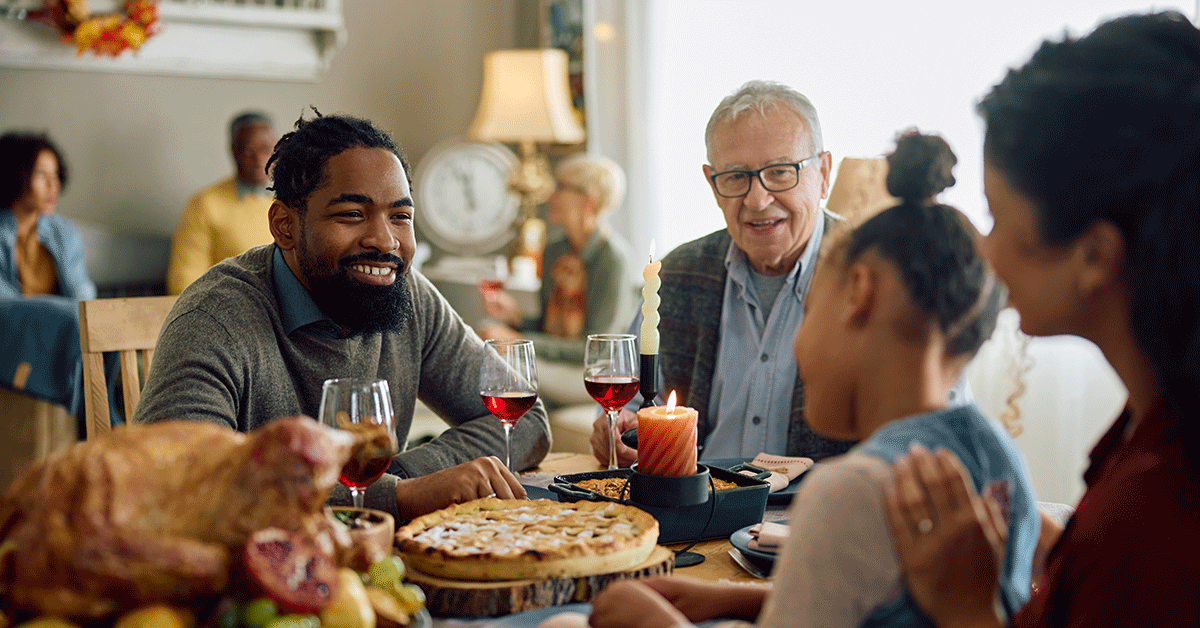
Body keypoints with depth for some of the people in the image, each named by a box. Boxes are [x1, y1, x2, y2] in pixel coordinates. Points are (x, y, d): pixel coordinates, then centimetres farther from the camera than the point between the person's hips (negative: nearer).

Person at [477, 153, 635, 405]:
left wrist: (520, 342, -21)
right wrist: (515, 317, -4)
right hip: (557, 365, 8)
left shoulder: (613, 255, -15)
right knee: (484, 330, -16)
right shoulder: (554, 251, 10)